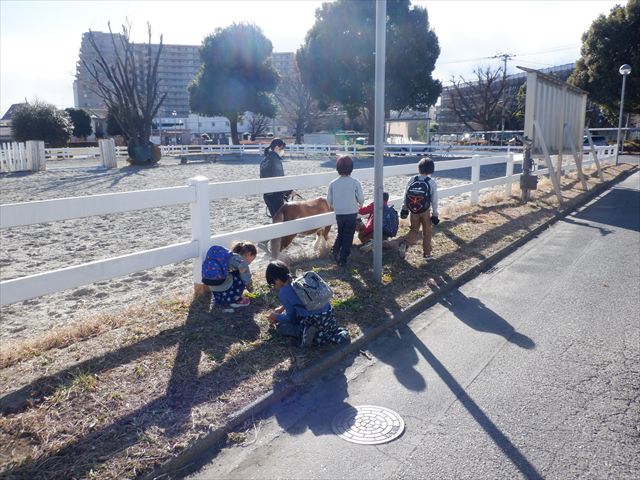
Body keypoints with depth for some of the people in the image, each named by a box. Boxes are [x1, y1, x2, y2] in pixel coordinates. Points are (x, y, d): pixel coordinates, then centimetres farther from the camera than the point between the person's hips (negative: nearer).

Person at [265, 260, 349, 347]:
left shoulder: (283, 293, -7)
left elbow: (290, 317, 3)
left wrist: (276, 317, 20)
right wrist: (282, 307, 37)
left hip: (313, 320, -7)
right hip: (328, 313, 7)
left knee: (279, 326, 9)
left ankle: (304, 332, -12)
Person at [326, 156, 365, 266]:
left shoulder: (333, 183, -5)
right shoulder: (355, 183, -11)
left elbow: (329, 200, 1)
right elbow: (361, 198, -6)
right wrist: (360, 205, 16)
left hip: (339, 214, 3)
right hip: (351, 213, -2)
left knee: (340, 233, 24)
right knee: (348, 236, 8)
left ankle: (335, 250, 4)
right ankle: (343, 259, 8)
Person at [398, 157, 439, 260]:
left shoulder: (411, 180, -6)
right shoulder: (432, 183, -10)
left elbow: (406, 196, 0)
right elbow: (434, 200, -6)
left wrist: (404, 209, 12)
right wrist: (435, 214, 3)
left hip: (413, 211, 2)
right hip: (425, 211, -2)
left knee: (414, 231, 15)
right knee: (427, 232, 15)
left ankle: (404, 243, -12)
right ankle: (427, 253, 20)